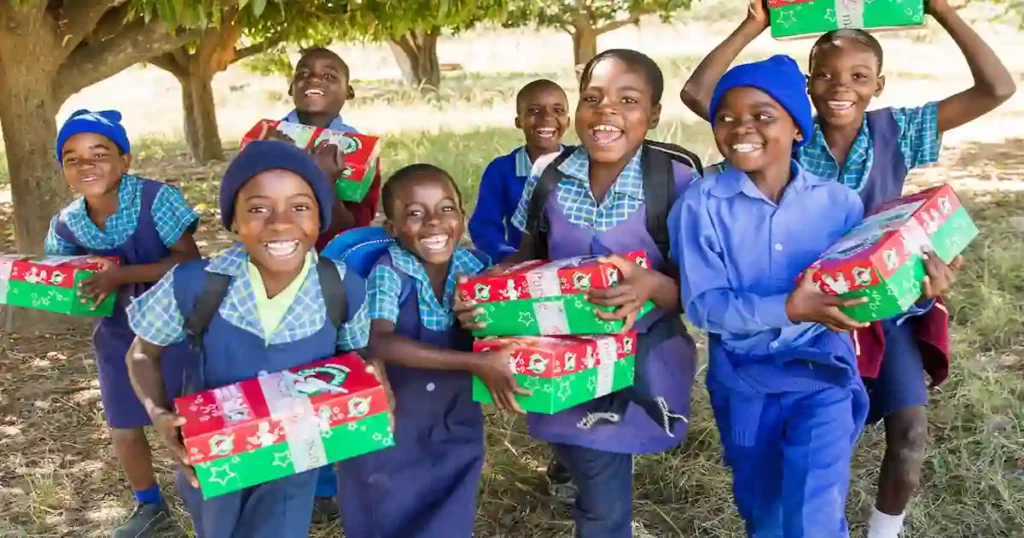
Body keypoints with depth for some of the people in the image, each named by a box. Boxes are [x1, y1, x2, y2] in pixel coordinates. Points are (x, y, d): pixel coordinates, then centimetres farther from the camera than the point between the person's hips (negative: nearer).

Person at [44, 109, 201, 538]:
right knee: (123, 429, 16)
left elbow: (189, 261, -25)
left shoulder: (156, 199, -23)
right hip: (118, 336, 5)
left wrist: (123, 275, -32)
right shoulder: (65, 225, -7)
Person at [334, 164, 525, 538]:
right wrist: (476, 364, -38)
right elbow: (379, 344, -33)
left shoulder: (477, 267, -7)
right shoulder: (388, 273, -19)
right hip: (390, 428, -3)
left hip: (457, 430, 3)